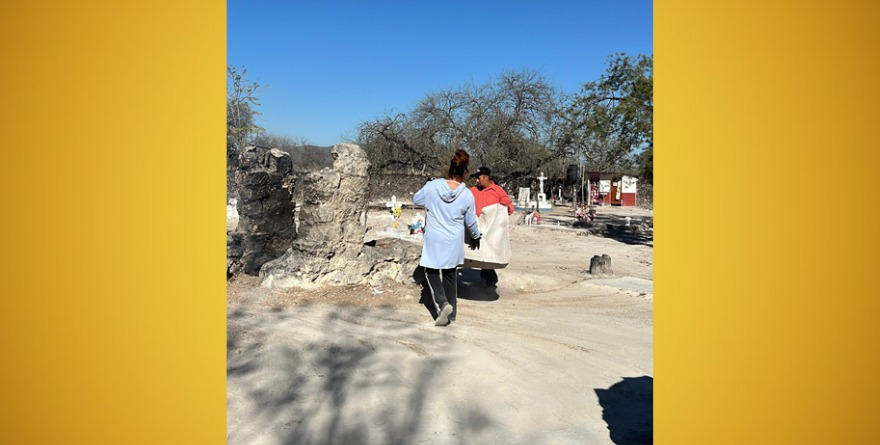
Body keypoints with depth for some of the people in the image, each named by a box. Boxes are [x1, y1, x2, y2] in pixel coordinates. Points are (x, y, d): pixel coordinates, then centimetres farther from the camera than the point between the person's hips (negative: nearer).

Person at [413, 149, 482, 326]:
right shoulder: (467, 195, -10)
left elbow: (416, 199, 5)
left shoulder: (432, 187, -13)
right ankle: (451, 312, 25)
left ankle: (442, 303, -6)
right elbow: (471, 221, 2)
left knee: (431, 272, 14)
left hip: (434, 241, -2)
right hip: (454, 243, 2)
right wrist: (476, 237, 20)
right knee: (451, 275, 16)